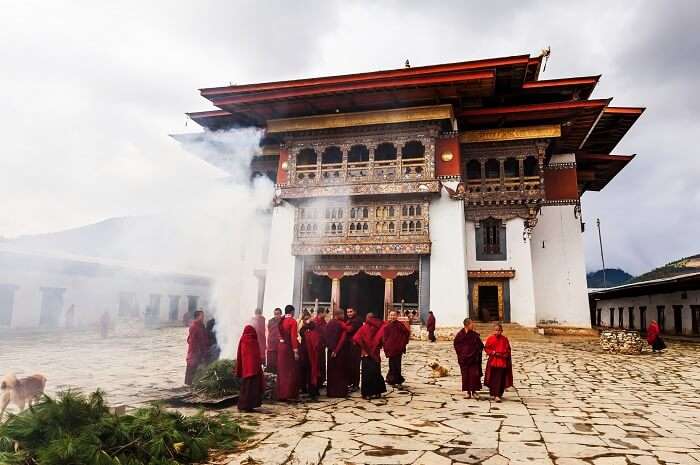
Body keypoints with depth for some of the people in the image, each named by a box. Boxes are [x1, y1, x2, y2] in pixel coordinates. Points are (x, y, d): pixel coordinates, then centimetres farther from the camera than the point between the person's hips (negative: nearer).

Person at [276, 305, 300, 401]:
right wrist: (295, 350, -16)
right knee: (291, 371, 2)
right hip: (289, 347, -6)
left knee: (282, 371, 13)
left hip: (280, 346, 6)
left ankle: (280, 394, 19)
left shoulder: (281, 321, 8)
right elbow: (293, 336, -16)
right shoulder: (292, 321, -11)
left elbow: (280, 334, 8)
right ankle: (290, 395, 4)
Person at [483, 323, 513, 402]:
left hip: (502, 361, 0)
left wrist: (505, 355, -10)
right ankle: (492, 394, 24)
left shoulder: (504, 339, 3)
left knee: (500, 379, -5)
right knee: (492, 379, 8)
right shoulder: (490, 338, 1)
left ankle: (498, 395, -2)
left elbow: (508, 350, 8)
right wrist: (492, 352, -11)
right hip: (493, 361, 0)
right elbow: (486, 348, 4)